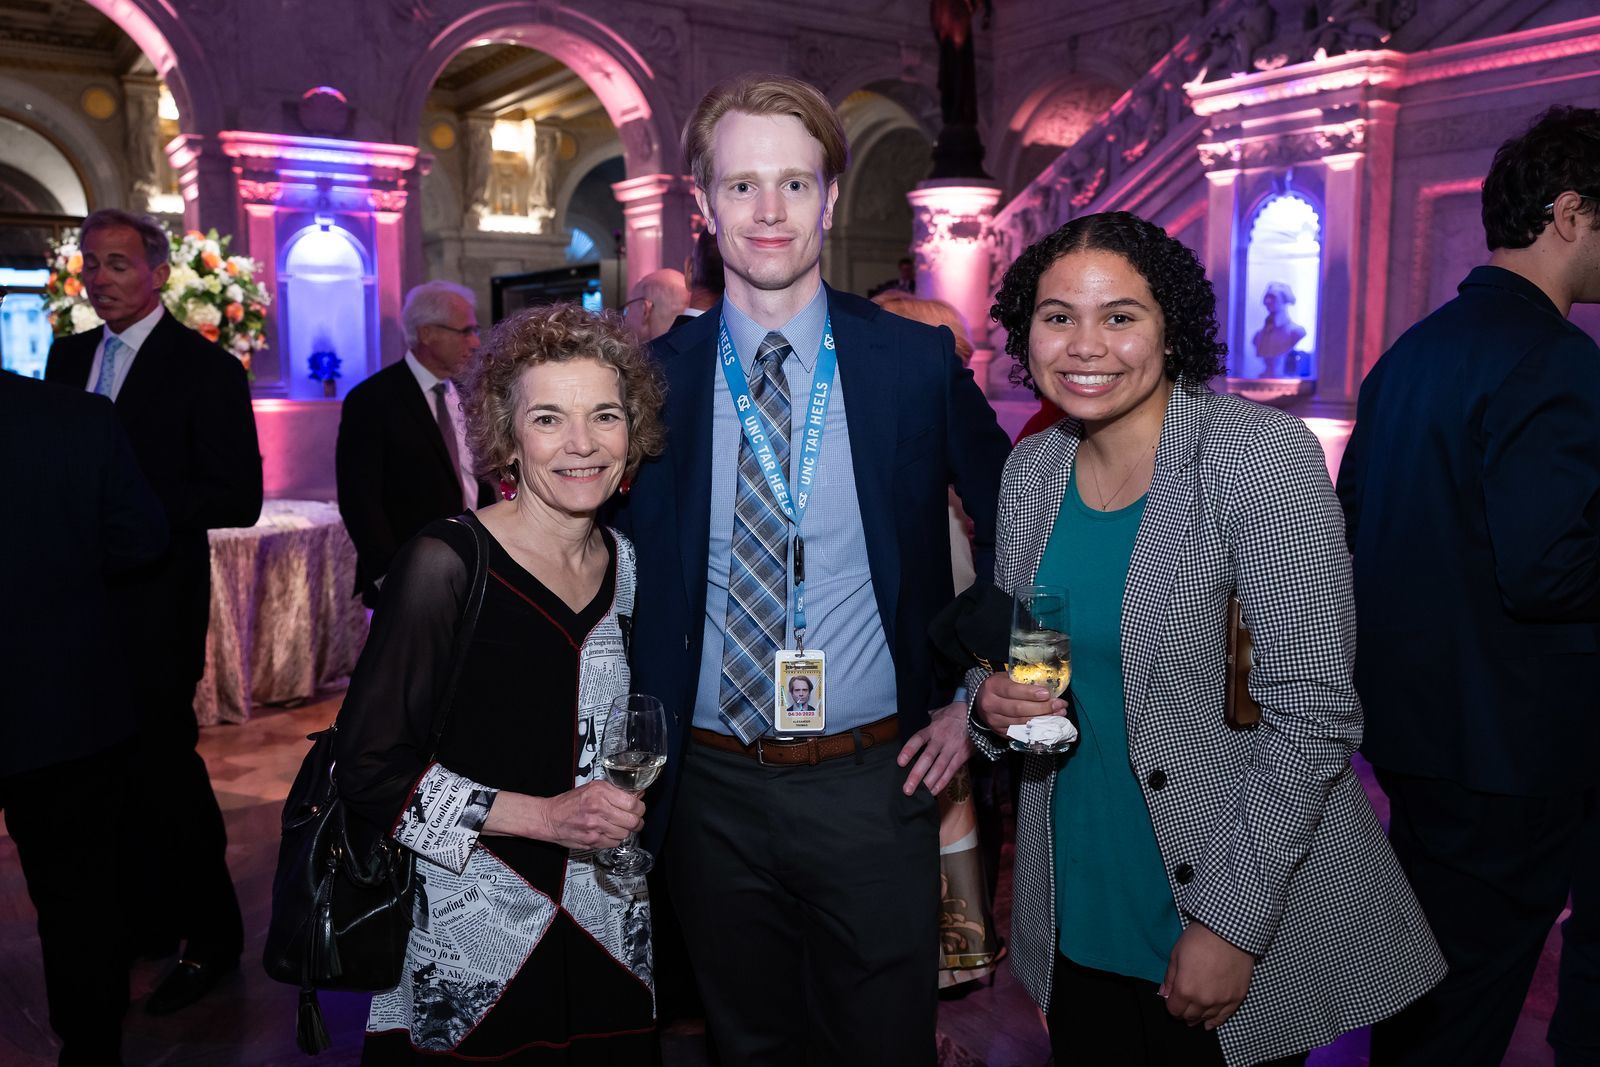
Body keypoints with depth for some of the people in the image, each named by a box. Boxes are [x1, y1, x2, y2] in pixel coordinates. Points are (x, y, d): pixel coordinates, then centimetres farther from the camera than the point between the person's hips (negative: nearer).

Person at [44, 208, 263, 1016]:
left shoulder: (205, 368, -9)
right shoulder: (69, 356, 11)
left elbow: (238, 498, -14)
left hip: (154, 606, -6)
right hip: (79, 598, 6)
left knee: (165, 767, 2)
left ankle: (211, 937, 19)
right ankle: (145, 919, 35)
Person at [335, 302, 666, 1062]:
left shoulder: (630, 565, 2)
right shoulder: (447, 563, -16)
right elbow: (369, 767, -15)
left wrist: (625, 815, 4)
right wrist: (544, 816, -19)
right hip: (469, 951, -5)